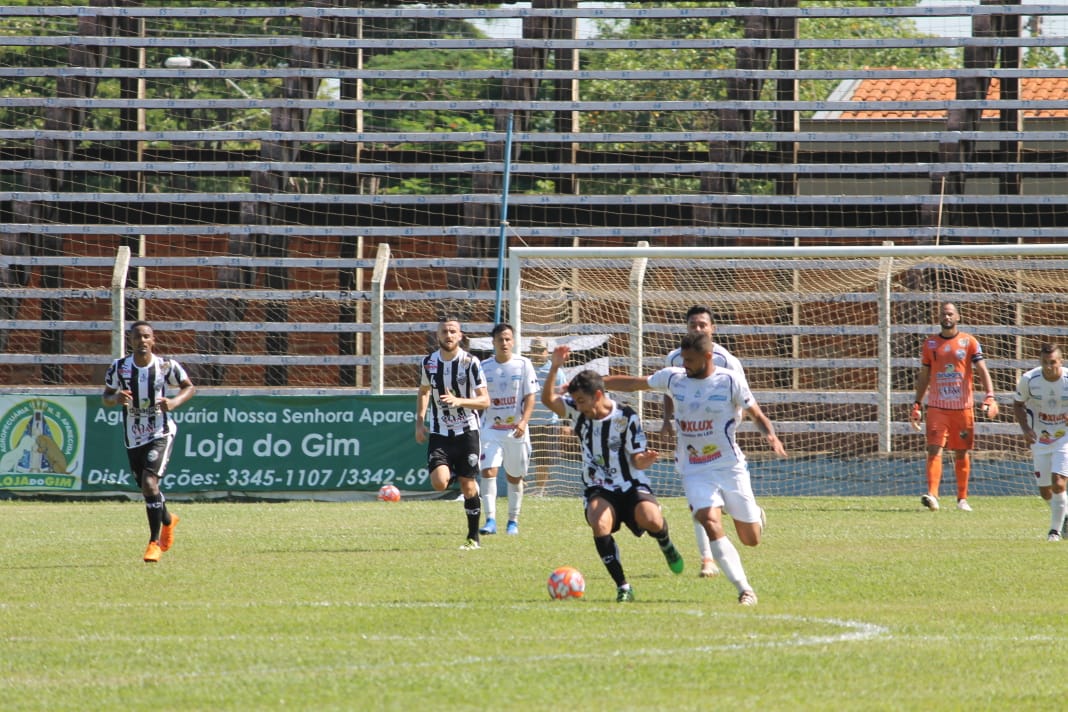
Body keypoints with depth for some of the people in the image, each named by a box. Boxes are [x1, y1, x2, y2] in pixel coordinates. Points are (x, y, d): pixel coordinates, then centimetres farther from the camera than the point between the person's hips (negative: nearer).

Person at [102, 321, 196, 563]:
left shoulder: (166, 366, -10)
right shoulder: (119, 368, -5)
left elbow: (189, 387, 4)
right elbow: (106, 396, 6)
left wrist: (175, 402, -16)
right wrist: (116, 398, -18)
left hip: (161, 434, -4)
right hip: (133, 438, 4)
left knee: (150, 483, -20)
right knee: (146, 489, 15)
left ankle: (155, 542, -8)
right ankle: (167, 520, 48)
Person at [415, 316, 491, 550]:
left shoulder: (470, 362, -9)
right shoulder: (428, 362, 2)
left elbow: (485, 401, -10)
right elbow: (423, 392, 20)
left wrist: (459, 401, -27)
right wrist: (419, 422, 8)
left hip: (467, 432, -2)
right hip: (439, 433, 2)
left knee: (468, 488, 0)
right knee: (439, 482, -17)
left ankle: (473, 537, 15)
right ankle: (454, 475, 20)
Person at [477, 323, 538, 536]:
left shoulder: (523, 364, -1)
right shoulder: (484, 367, 3)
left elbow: (530, 396, -4)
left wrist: (524, 421, -18)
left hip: (516, 431, 0)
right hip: (491, 429, 0)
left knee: (515, 477, 9)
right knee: (488, 472, -16)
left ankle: (513, 521, 22)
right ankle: (490, 520, -18)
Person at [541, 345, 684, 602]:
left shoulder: (626, 417, -11)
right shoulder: (578, 412, -1)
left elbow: (637, 461, -9)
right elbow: (548, 399, -11)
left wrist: (644, 459, -32)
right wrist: (554, 368, -24)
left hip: (631, 486, -2)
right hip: (599, 490, 2)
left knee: (651, 520, -31)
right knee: (600, 524, -30)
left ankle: (666, 546, 8)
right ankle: (622, 586, -17)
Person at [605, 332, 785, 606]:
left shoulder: (731, 381, -8)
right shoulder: (674, 378, 1)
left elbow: (756, 415, -2)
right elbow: (633, 383, 10)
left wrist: (771, 436, -23)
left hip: (731, 468, -2)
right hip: (695, 471, 2)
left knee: (751, 539, 4)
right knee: (711, 523, -24)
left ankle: (757, 516, 44)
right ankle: (745, 590, -20)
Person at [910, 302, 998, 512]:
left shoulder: (969, 342, 2)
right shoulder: (930, 344, 8)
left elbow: (982, 371, -3)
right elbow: (923, 377, 14)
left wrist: (990, 397, -17)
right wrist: (917, 405, 8)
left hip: (963, 407, -1)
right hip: (936, 407, 1)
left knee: (961, 453, 7)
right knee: (935, 449, -13)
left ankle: (962, 499, 16)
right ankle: (932, 495, -21)